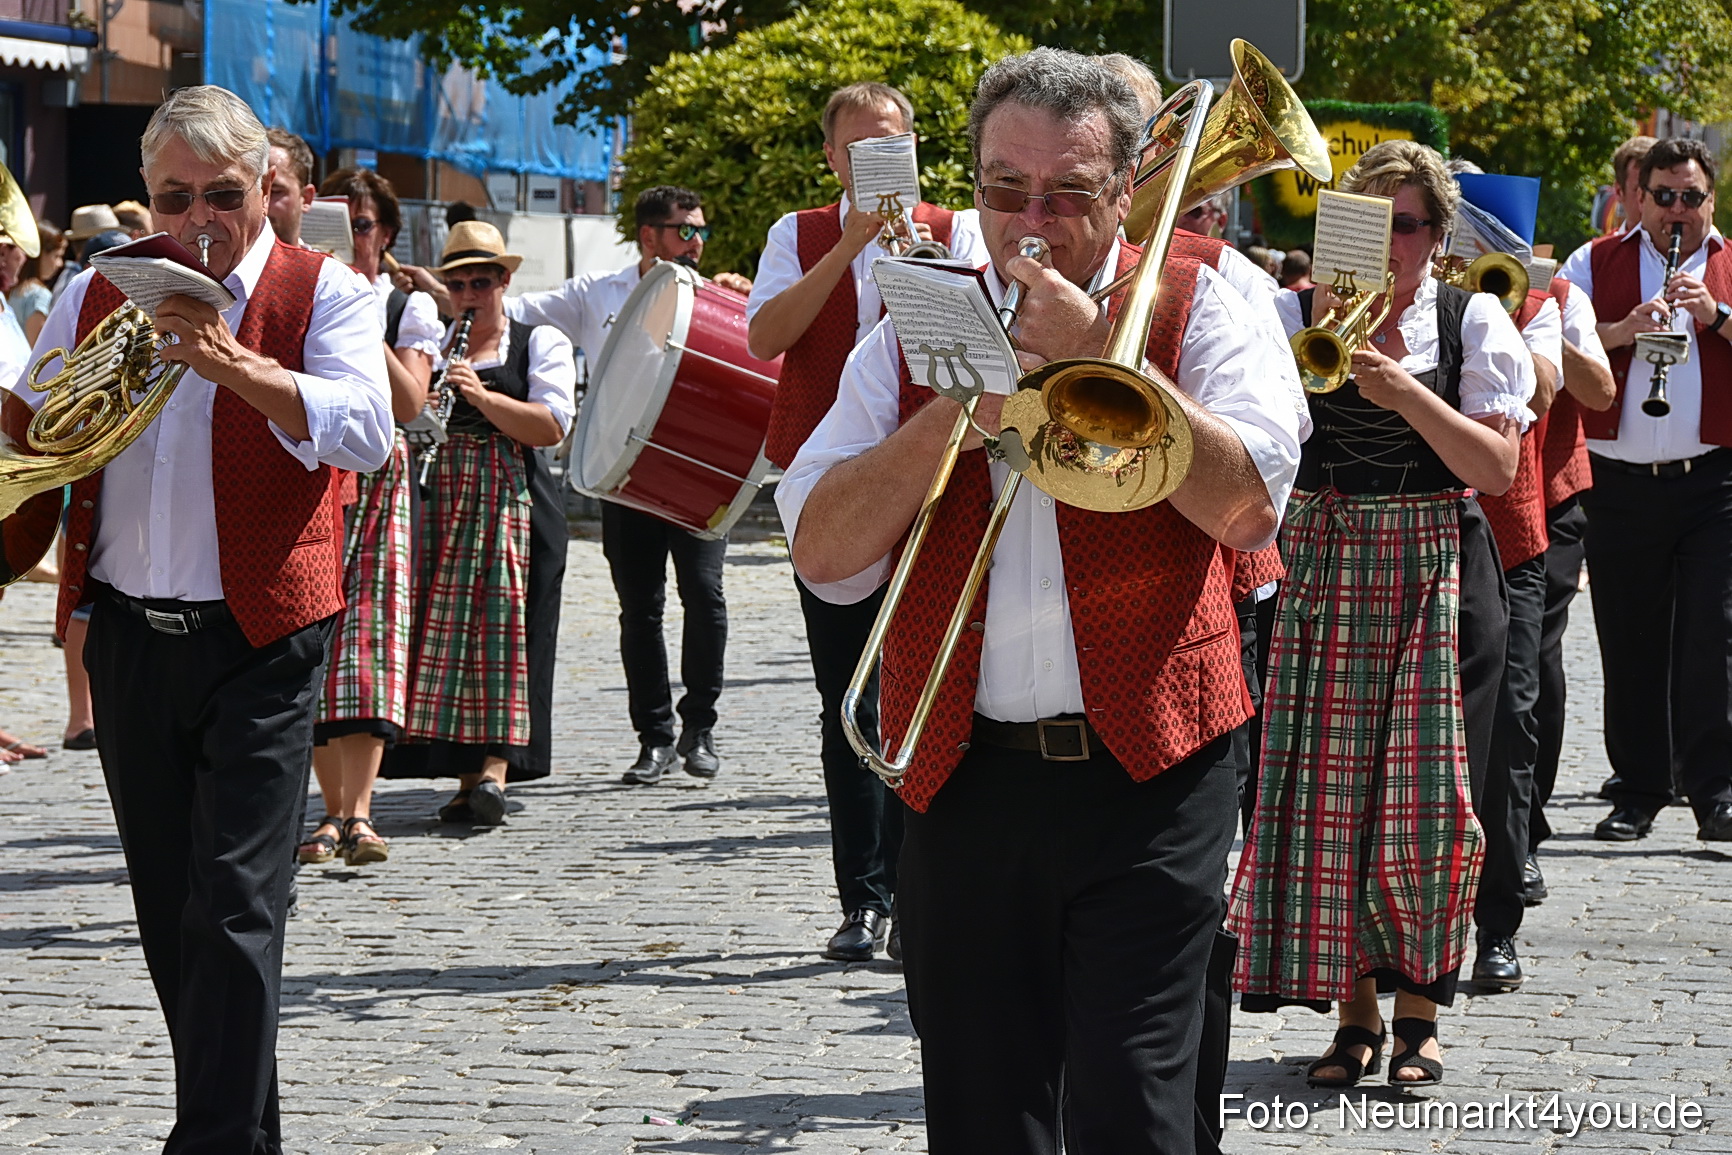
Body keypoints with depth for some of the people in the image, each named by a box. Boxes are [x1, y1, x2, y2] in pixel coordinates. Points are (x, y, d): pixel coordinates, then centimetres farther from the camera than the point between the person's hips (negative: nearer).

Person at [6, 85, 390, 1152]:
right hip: (130, 637, 5)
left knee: (235, 906, -11)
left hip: (259, 641, -5)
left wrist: (234, 362, -30)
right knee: (169, 912, 12)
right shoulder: (100, 294, 12)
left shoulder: (323, 292, -2)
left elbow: (364, 431, -18)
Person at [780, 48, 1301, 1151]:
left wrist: (1096, 353, -13)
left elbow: (1249, 507, -12)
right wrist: (960, 407, -9)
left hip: (1147, 778, -3)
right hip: (965, 780, 3)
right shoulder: (920, 328, 12)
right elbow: (821, 551, 2)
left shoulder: (1194, 306, 4)